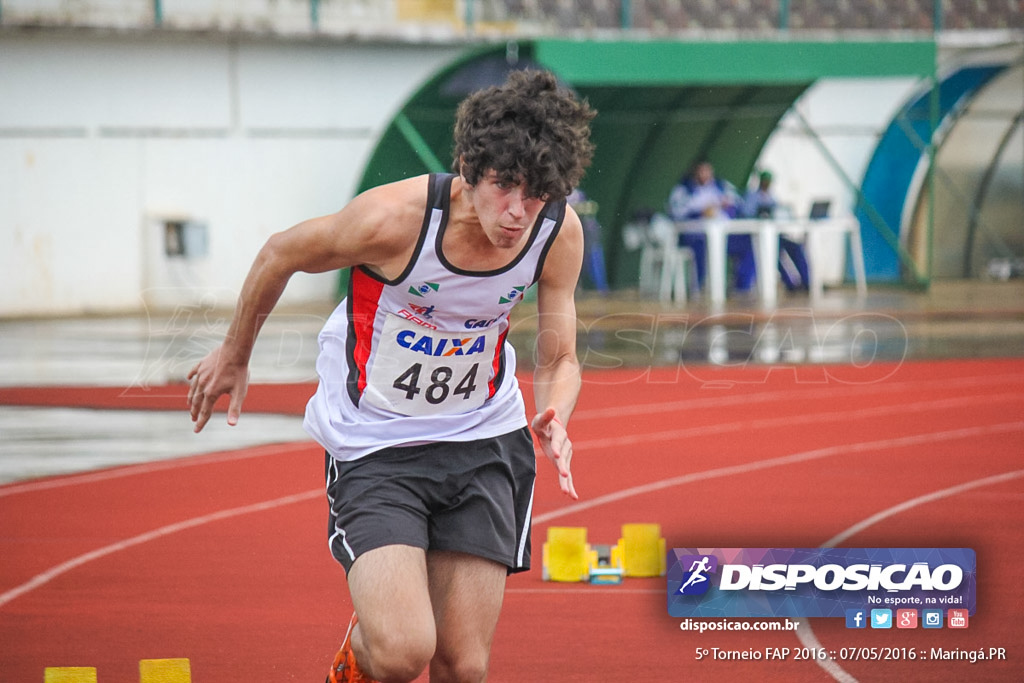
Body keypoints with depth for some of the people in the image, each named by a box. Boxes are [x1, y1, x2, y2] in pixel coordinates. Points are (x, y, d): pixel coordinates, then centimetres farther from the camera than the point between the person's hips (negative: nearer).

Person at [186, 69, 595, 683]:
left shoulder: (560, 233, -14)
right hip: (373, 445, -3)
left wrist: (554, 422, -23)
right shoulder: (393, 217, -26)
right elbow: (282, 254, -6)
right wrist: (234, 355, 10)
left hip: (484, 441, 4)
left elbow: (559, 360, 0)